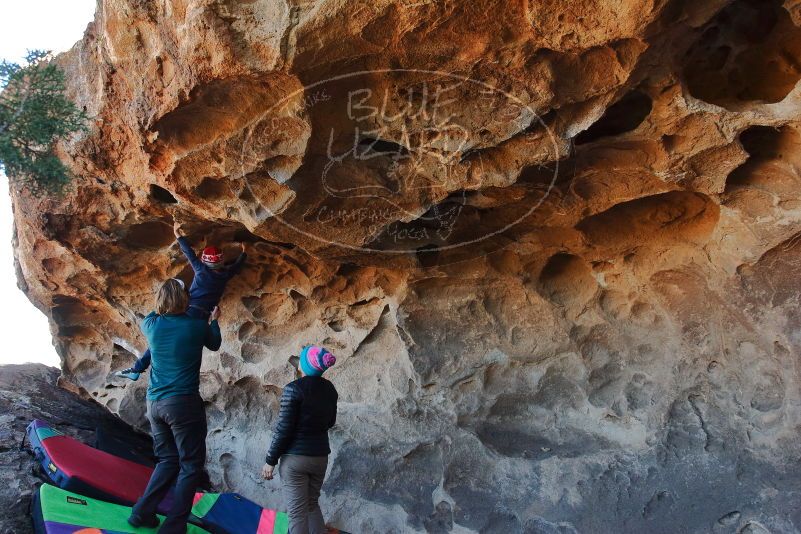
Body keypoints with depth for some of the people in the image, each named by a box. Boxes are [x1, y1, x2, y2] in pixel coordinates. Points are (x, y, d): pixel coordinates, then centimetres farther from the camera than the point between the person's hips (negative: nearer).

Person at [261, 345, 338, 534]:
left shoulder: (294, 388, -16)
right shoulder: (330, 389, 2)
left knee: (297, 512, 2)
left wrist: (271, 460, -7)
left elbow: (283, 429, -15)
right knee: (312, 504, 22)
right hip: (320, 456, 6)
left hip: (295, 457, -6)